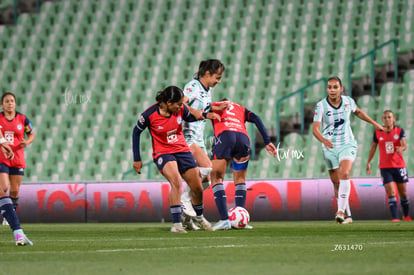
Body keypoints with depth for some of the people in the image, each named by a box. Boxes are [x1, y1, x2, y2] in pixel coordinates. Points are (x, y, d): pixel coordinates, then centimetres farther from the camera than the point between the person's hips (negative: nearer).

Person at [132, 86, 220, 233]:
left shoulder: (180, 109, -9)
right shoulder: (149, 114, -19)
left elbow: (189, 117, 14)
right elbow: (136, 132, -4)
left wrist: (205, 115, -5)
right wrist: (137, 159, -3)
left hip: (182, 150, 5)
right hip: (163, 153, -5)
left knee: (197, 188, 7)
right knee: (176, 182, -30)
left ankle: (200, 217, 37)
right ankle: (176, 224, -25)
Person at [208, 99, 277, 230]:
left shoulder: (214, 106, 32)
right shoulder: (241, 109, 33)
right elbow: (256, 119, 18)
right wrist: (267, 142, 12)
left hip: (223, 136, -3)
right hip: (243, 138, 3)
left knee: (216, 179, 5)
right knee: (240, 180, 19)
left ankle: (224, 219, -9)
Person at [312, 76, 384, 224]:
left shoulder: (348, 101, -3)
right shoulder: (321, 105, -12)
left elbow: (357, 111, 20)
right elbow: (315, 128, -21)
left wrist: (374, 123, 24)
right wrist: (323, 139, -41)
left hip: (347, 145, 0)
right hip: (330, 147, 0)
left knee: (345, 175, -25)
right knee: (337, 183, 3)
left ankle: (341, 210, -27)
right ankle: (348, 215, 17)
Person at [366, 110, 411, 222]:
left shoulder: (400, 131, -3)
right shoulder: (377, 132, 1)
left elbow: (404, 145, -17)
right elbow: (373, 147, 12)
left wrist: (401, 148, -41)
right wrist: (368, 163, 12)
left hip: (399, 166, 0)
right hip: (385, 167, 0)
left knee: (403, 193, 10)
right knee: (391, 193, -13)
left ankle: (406, 215, 30)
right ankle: (395, 217, -14)